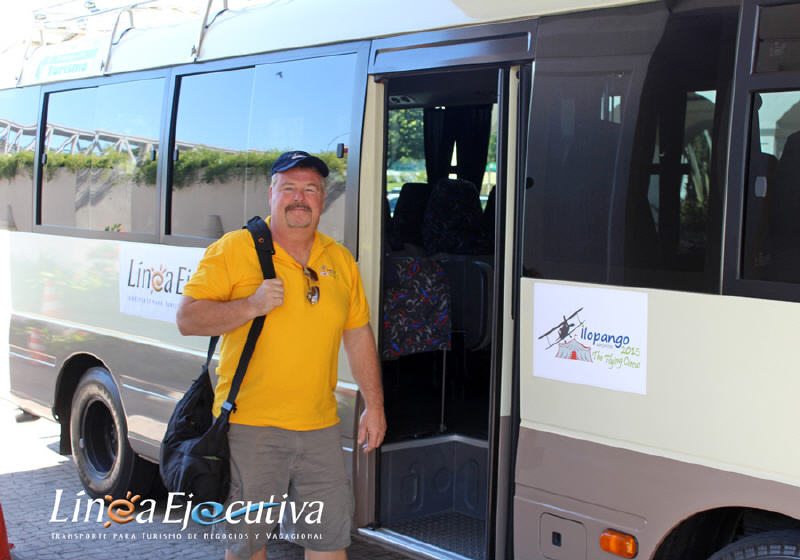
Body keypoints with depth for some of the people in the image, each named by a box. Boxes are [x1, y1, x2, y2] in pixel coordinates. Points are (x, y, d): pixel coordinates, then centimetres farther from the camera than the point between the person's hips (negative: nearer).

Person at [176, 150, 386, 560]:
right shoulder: (234, 249, -3)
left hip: (320, 428, 4)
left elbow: (358, 335, 17)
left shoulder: (339, 260, 11)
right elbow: (187, 319, -7)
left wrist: (374, 406, 14)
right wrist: (251, 305, -20)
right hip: (250, 424, -4)